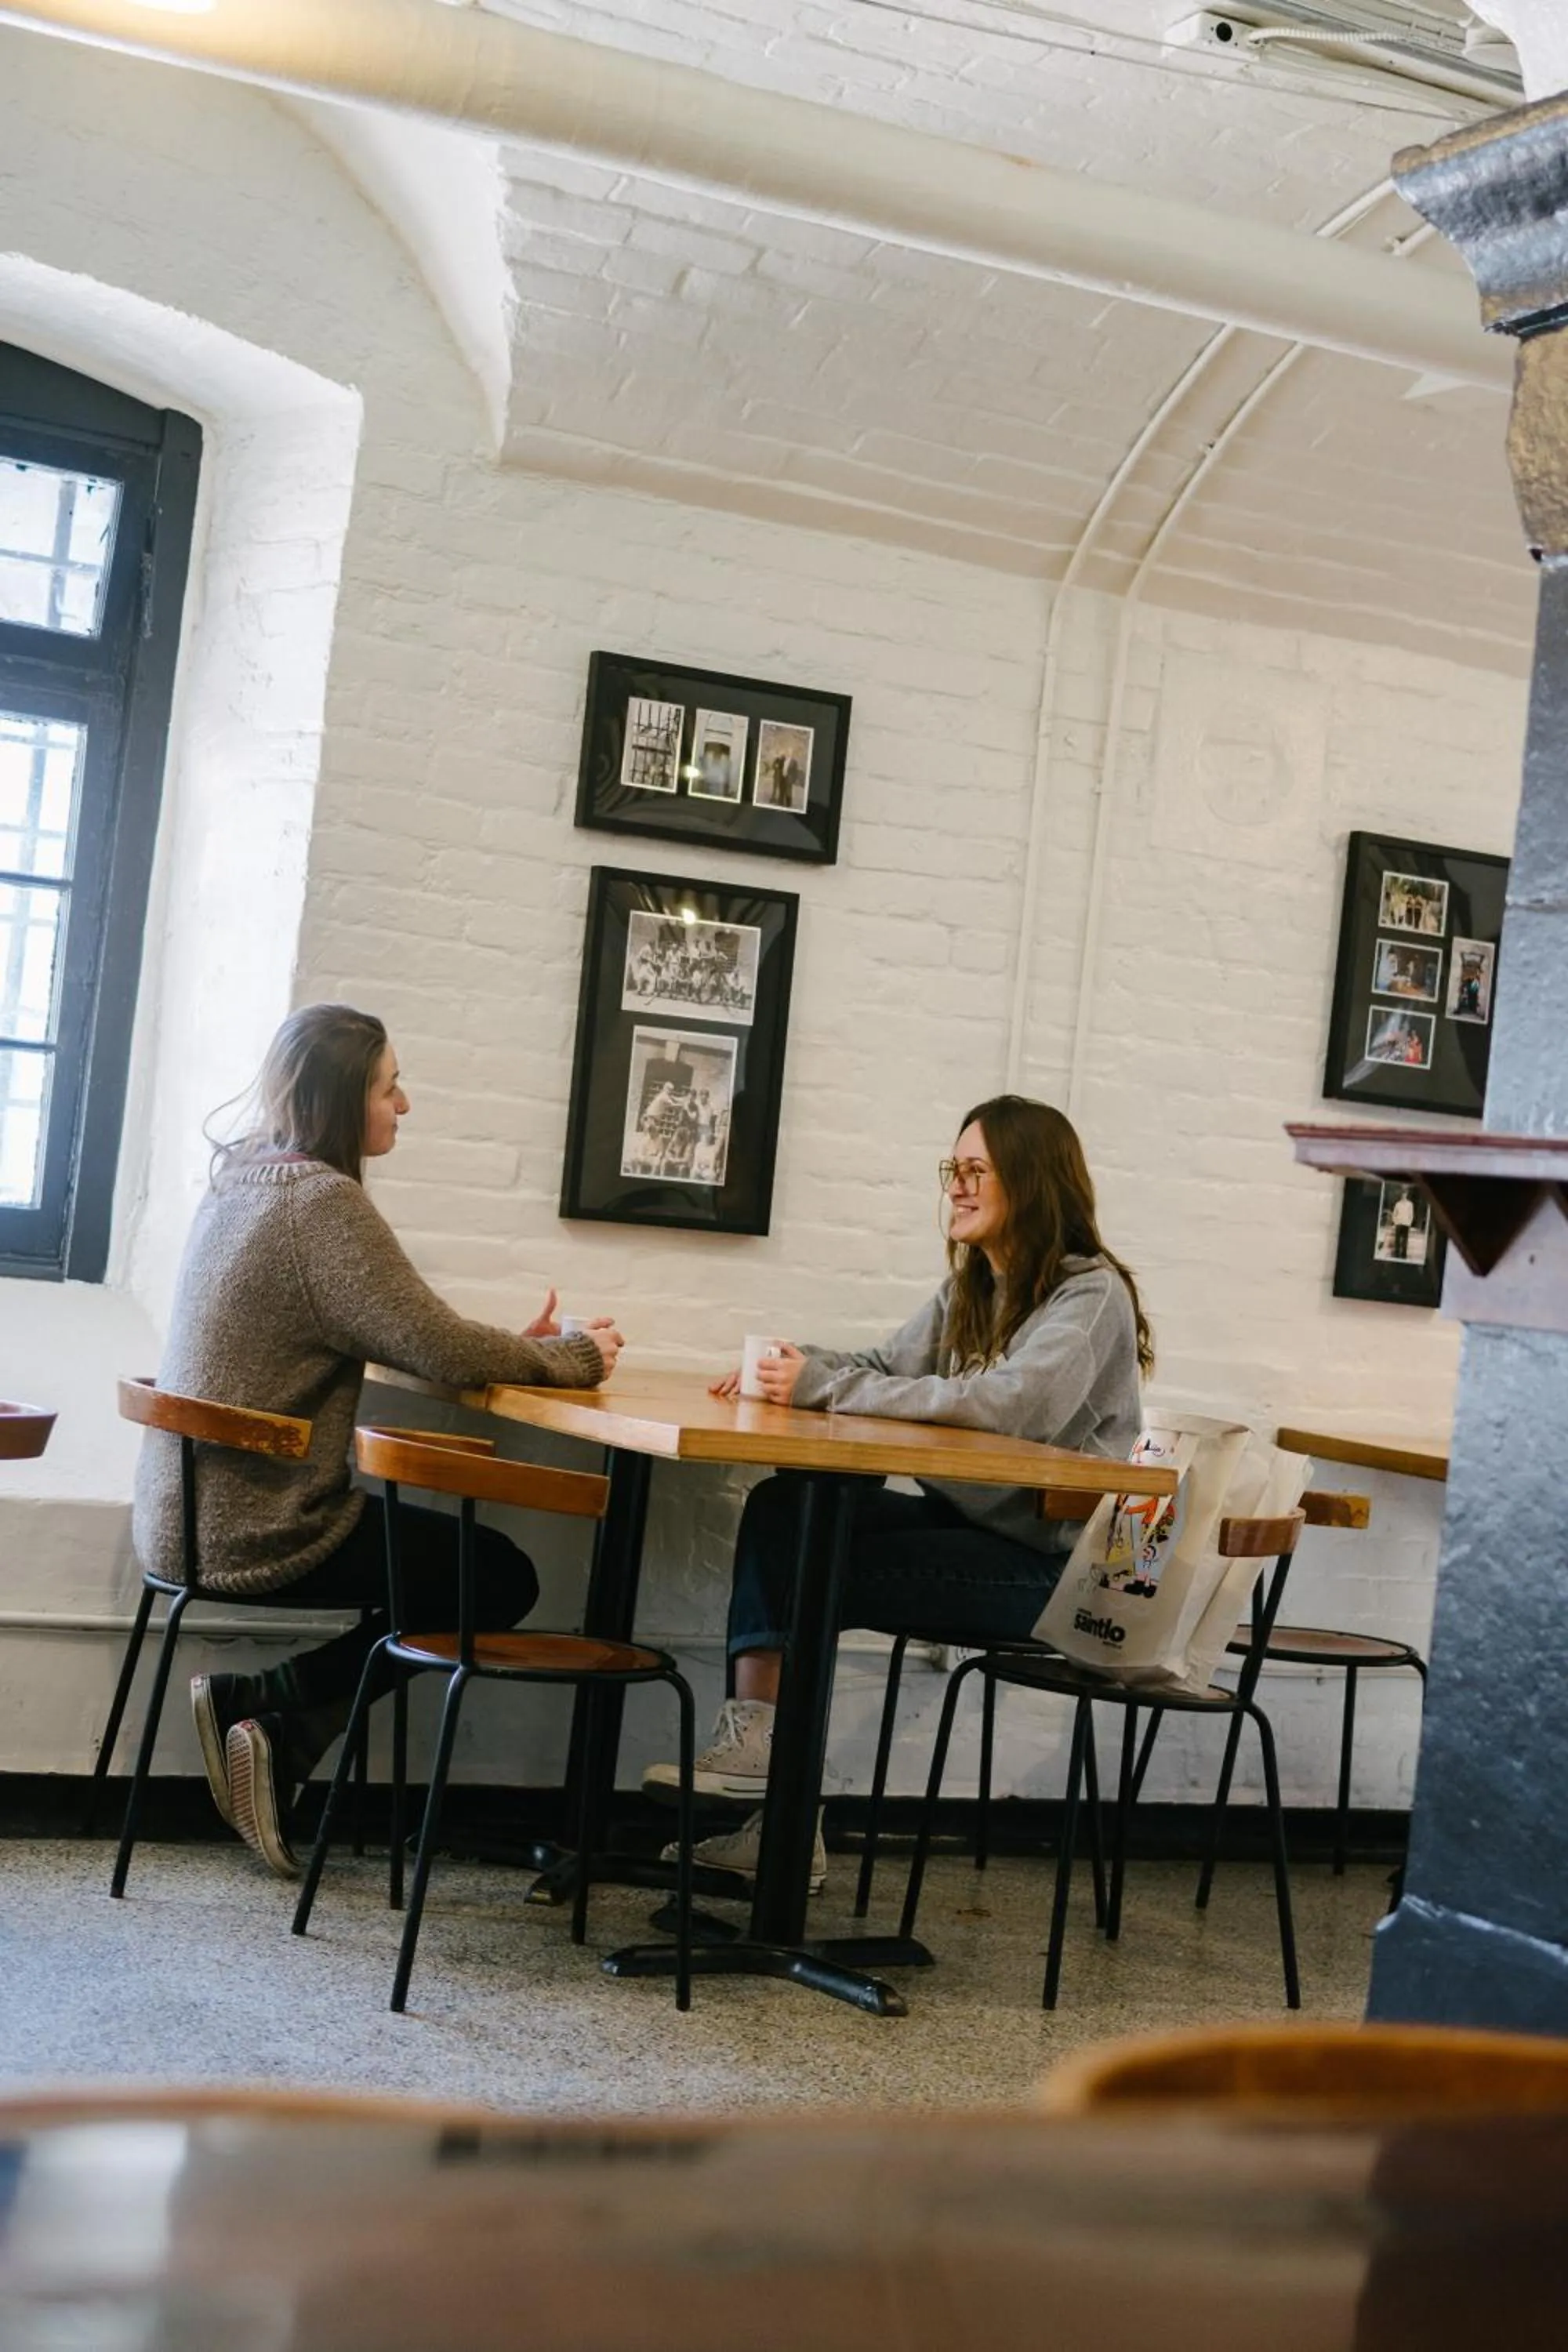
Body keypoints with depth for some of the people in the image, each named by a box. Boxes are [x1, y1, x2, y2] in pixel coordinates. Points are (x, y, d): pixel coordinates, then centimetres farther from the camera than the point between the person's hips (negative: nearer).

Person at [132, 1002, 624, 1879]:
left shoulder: (246, 1181, 10)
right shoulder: (324, 1203, -19)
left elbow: (393, 1339, 15)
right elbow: (438, 1348, -20)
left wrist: (517, 1349, 6)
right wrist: (575, 1359, -4)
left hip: (186, 1515, 9)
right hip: (254, 1532, -9)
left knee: (440, 1544, 24)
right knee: (503, 1577, 5)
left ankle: (257, 1710, 12)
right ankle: (275, 1714, 3)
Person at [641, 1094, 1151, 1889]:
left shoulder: (1092, 1294, -14)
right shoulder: (970, 1287, 14)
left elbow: (1006, 1404, -28)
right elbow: (886, 1368, 12)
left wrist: (824, 1388, -27)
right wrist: (799, 1366, -11)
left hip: (1049, 1561, -8)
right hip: (964, 1519, 8)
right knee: (779, 1511, -13)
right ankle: (753, 1747, -19)